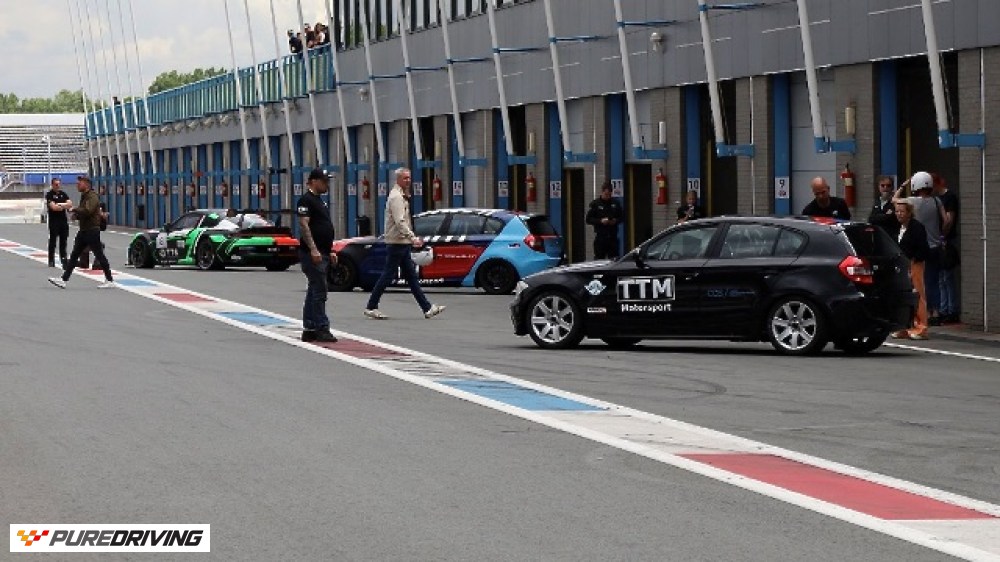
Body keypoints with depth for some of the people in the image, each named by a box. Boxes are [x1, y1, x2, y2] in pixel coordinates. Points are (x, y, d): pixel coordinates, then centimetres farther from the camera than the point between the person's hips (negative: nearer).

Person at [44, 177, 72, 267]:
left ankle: (63, 259, 10)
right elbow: (53, 207, -15)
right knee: (52, 241, -2)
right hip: (54, 220, -5)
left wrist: (60, 205, -10)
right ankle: (51, 261, 2)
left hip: (63, 220, 5)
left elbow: (70, 204, 4)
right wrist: (64, 206, -3)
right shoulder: (49, 194, -4)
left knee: (63, 241, 6)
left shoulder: (63, 194, 14)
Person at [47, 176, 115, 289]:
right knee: (74, 255, 6)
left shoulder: (92, 196, -14)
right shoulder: (84, 196, 17)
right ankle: (63, 280, 5)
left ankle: (110, 281, 4)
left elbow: (87, 211, -29)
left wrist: (75, 209, -15)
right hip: (83, 230, 10)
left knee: (99, 255, -3)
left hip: (92, 230, -10)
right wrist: (77, 214, 8)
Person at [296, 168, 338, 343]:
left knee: (314, 292, 11)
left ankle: (309, 330, 14)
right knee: (319, 291, -11)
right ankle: (322, 329, -12)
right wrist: (313, 249, -24)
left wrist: (330, 251, 22)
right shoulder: (306, 200, -10)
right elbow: (303, 224, -18)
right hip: (313, 254, -10)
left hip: (322, 253, 10)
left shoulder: (320, 201, 21)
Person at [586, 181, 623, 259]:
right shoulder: (595, 204, 2)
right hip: (600, 237, -3)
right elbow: (589, 220, -1)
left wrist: (615, 221, -6)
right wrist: (600, 221, -15)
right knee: (599, 259, -5)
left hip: (613, 236, 3)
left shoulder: (615, 203, 11)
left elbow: (621, 217, 17)